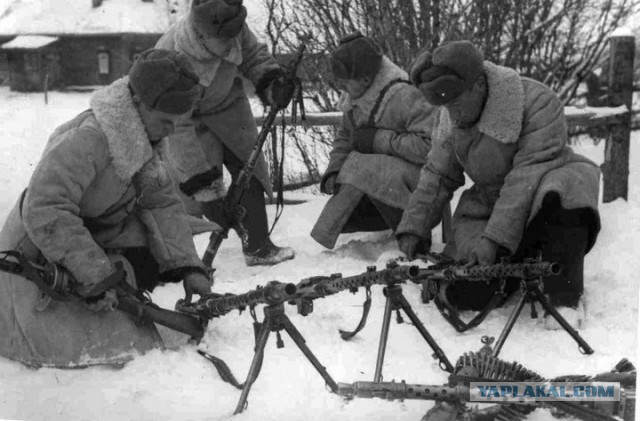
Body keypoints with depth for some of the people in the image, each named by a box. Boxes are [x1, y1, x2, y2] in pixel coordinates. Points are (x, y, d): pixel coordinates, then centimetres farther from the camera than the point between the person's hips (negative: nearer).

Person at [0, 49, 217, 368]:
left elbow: (163, 203, -2)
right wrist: (97, 275, -36)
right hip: (40, 257, -8)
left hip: (96, 240, 8)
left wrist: (189, 268, -13)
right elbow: (44, 211, -36)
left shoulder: (148, 138, -4)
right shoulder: (87, 140, -32)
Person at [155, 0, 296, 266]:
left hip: (226, 101, 5)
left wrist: (271, 81, -19)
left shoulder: (234, 28, -27)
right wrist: (201, 180, -35)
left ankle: (257, 246, 5)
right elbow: (181, 132, -35)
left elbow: (252, 54, -1)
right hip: (185, 116, -4)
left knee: (248, 166, -3)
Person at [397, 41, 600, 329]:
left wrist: (494, 238, -34)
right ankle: (522, 265, 15)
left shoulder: (537, 102, -23)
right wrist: (412, 229, -7)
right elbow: (437, 176, 3)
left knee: (566, 190, -41)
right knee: (463, 294, -16)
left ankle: (566, 295, -21)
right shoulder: (450, 119, -3)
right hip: (489, 205, 5)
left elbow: (528, 177, -29)